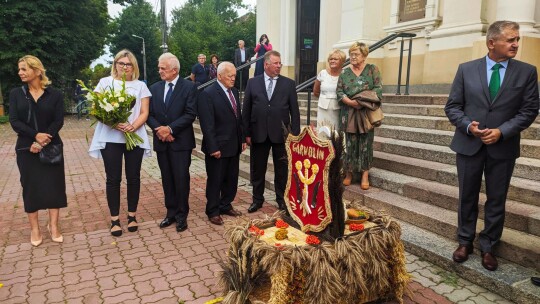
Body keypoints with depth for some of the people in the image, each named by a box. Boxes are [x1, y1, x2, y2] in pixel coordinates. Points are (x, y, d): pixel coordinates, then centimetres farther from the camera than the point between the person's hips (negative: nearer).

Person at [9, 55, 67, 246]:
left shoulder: (55, 95, 0)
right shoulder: (16, 94, 4)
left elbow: (58, 121, -7)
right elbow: (14, 121, -5)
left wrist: (43, 141, -18)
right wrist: (36, 135, -19)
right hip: (26, 148, 1)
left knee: (53, 185, 2)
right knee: (30, 187, 6)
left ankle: (53, 226, 14)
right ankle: (34, 228, 16)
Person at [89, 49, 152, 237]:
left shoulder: (140, 86, 9)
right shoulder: (105, 82, 6)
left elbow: (144, 113, 3)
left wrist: (133, 126, -17)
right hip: (110, 138, -1)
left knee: (133, 177, 6)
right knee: (113, 179, 3)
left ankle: (132, 215, 20)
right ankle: (114, 219, 13)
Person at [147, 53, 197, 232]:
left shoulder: (189, 87, -4)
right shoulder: (155, 88, 10)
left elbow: (190, 114, -11)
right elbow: (150, 114, 8)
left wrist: (170, 128, -16)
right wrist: (158, 128, -11)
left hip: (180, 141, -4)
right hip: (161, 141, 4)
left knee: (181, 178, 0)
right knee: (167, 179, 11)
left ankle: (182, 215, 14)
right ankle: (171, 213, 24)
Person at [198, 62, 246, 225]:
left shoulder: (234, 91, 10)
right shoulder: (208, 94, -14)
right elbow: (207, 124, -17)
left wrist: (242, 139, 12)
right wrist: (213, 148, -19)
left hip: (234, 145, 7)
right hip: (218, 147, -7)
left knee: (232, 179, 16)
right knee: (215, 181, 7)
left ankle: (226, 205, 33)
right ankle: (213, 211, 22)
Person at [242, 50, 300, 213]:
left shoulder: (289, 83, 2)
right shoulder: (252, 82, 3)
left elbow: (294, 111, 1)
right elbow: (246, 110, 3)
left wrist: (295, 134, -4)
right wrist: (247, 133, -1)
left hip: (281, 133, 0)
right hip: (259, 133, 1)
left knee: (282, 169, 10)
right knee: (258, 169, 11)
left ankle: (281, 198, 27)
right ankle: (257, 199, 27)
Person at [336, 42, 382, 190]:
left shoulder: (372, 69, 4)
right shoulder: (345, 72, 9)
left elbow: (378, 88, -4)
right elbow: (339, 91, 0)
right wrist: (350, 102, -16)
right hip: (349, 113, 1)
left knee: (365, 144, 3)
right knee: (350, 144, 5)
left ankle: (365, 175, 9)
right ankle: (349, 173, 15)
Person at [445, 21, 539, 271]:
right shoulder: (466, 69, 0)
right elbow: (452, 106, 0)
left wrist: (502, 131, -15)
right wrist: (468, 126, -16)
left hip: (503, 147, 0)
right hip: (469, 144, 0)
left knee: (496, 200, 9)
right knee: (467, 196, 11)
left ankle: (488, 247, 25)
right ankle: (465, 241, 28)